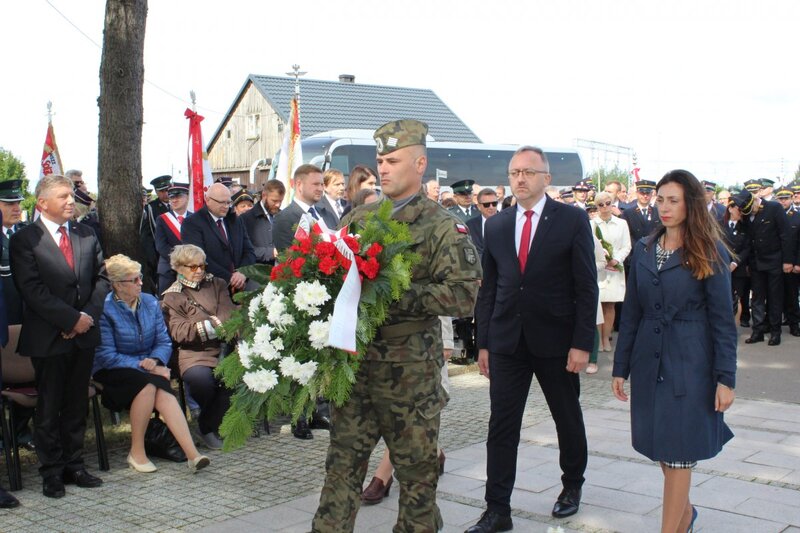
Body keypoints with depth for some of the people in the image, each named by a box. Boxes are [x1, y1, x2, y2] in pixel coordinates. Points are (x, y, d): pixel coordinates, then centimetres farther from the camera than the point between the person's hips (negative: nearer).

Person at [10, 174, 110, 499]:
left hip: (84, 336, 5)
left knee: (77, 405, 12)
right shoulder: (25, 240, -6)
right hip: (48, 338, -4)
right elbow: (33, 290, -13)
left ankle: (74, 465, 23)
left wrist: (89, 315, -6)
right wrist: (72, 319, -15)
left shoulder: (86, 236, 11)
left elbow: (101, 278, 10)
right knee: (48, 408, 6)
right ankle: (52, 472, 16)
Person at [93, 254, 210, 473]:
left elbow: (164, 342, 4)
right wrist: (144, 365, -20)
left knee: (162, 391, -29)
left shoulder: (150, 302, 6)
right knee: (149, 383, -34)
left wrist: (155, 361, -18)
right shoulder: (104, 309, -11)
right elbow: (107, 356, -15)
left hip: (149, 369, 3)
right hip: (113, 373, -3)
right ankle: (137, 452, -23)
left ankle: (192, 454, -39)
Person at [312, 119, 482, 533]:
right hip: (355, 361, 5)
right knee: (342, 463, 9)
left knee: (416, 468, 9)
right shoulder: (360, 217, 10)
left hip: (410, 369, -4)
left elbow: (464, 295, -16)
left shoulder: (440, 227, -6)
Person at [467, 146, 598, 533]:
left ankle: (573, 484, 38)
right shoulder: (495, 225, 6)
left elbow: (586, 286, -7)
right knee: (501, 426, 1)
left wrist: (582, 343, -12)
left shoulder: (573, 220, -5)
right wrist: (483, 342, 6)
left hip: (556, 340, -2)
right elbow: (488, 287, 9)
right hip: (507, 341, 3)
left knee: (568, 419, 15)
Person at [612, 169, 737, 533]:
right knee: (661, 450, 13)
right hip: (649, 363, 5)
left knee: (678, 454, -1)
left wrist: (725, 378, -10)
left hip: (689, 365, -4)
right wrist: (620, 368, 8)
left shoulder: (710, 253, -5)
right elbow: (630, 313, 9)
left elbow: (722, 319, -6)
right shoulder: (644, 250, 7)